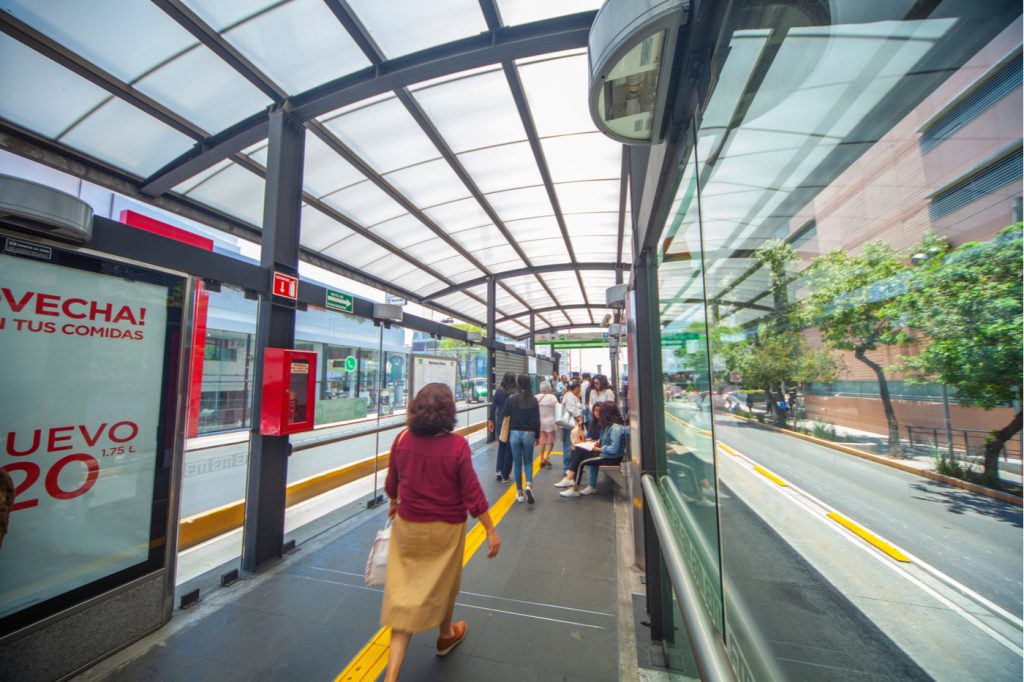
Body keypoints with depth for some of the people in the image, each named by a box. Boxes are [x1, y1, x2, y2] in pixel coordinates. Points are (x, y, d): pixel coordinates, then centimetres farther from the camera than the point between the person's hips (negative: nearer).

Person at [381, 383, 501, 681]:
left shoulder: (402, 440, -13)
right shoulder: (457, 445, -24)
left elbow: (392, 483, 2)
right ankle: (445, 636, 51)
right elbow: (472, 494, -19)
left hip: (408, 525, 2)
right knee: (443, 584, 25)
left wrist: (394, 503, 23)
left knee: (405, 591, 16)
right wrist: (491, 531, -8)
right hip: (446, 528, -1)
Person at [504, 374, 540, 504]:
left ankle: (520, 492, 15)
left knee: (517, 463, 9)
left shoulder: (512, 399, -6)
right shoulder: (533, 400, -3)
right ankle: (529, 485, -6)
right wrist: (537, 436, 9)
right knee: (528, 462, 15)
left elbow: (507, 417, -1)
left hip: (515, 433, -1)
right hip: (529, 434, 1)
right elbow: (537, 419, 0)